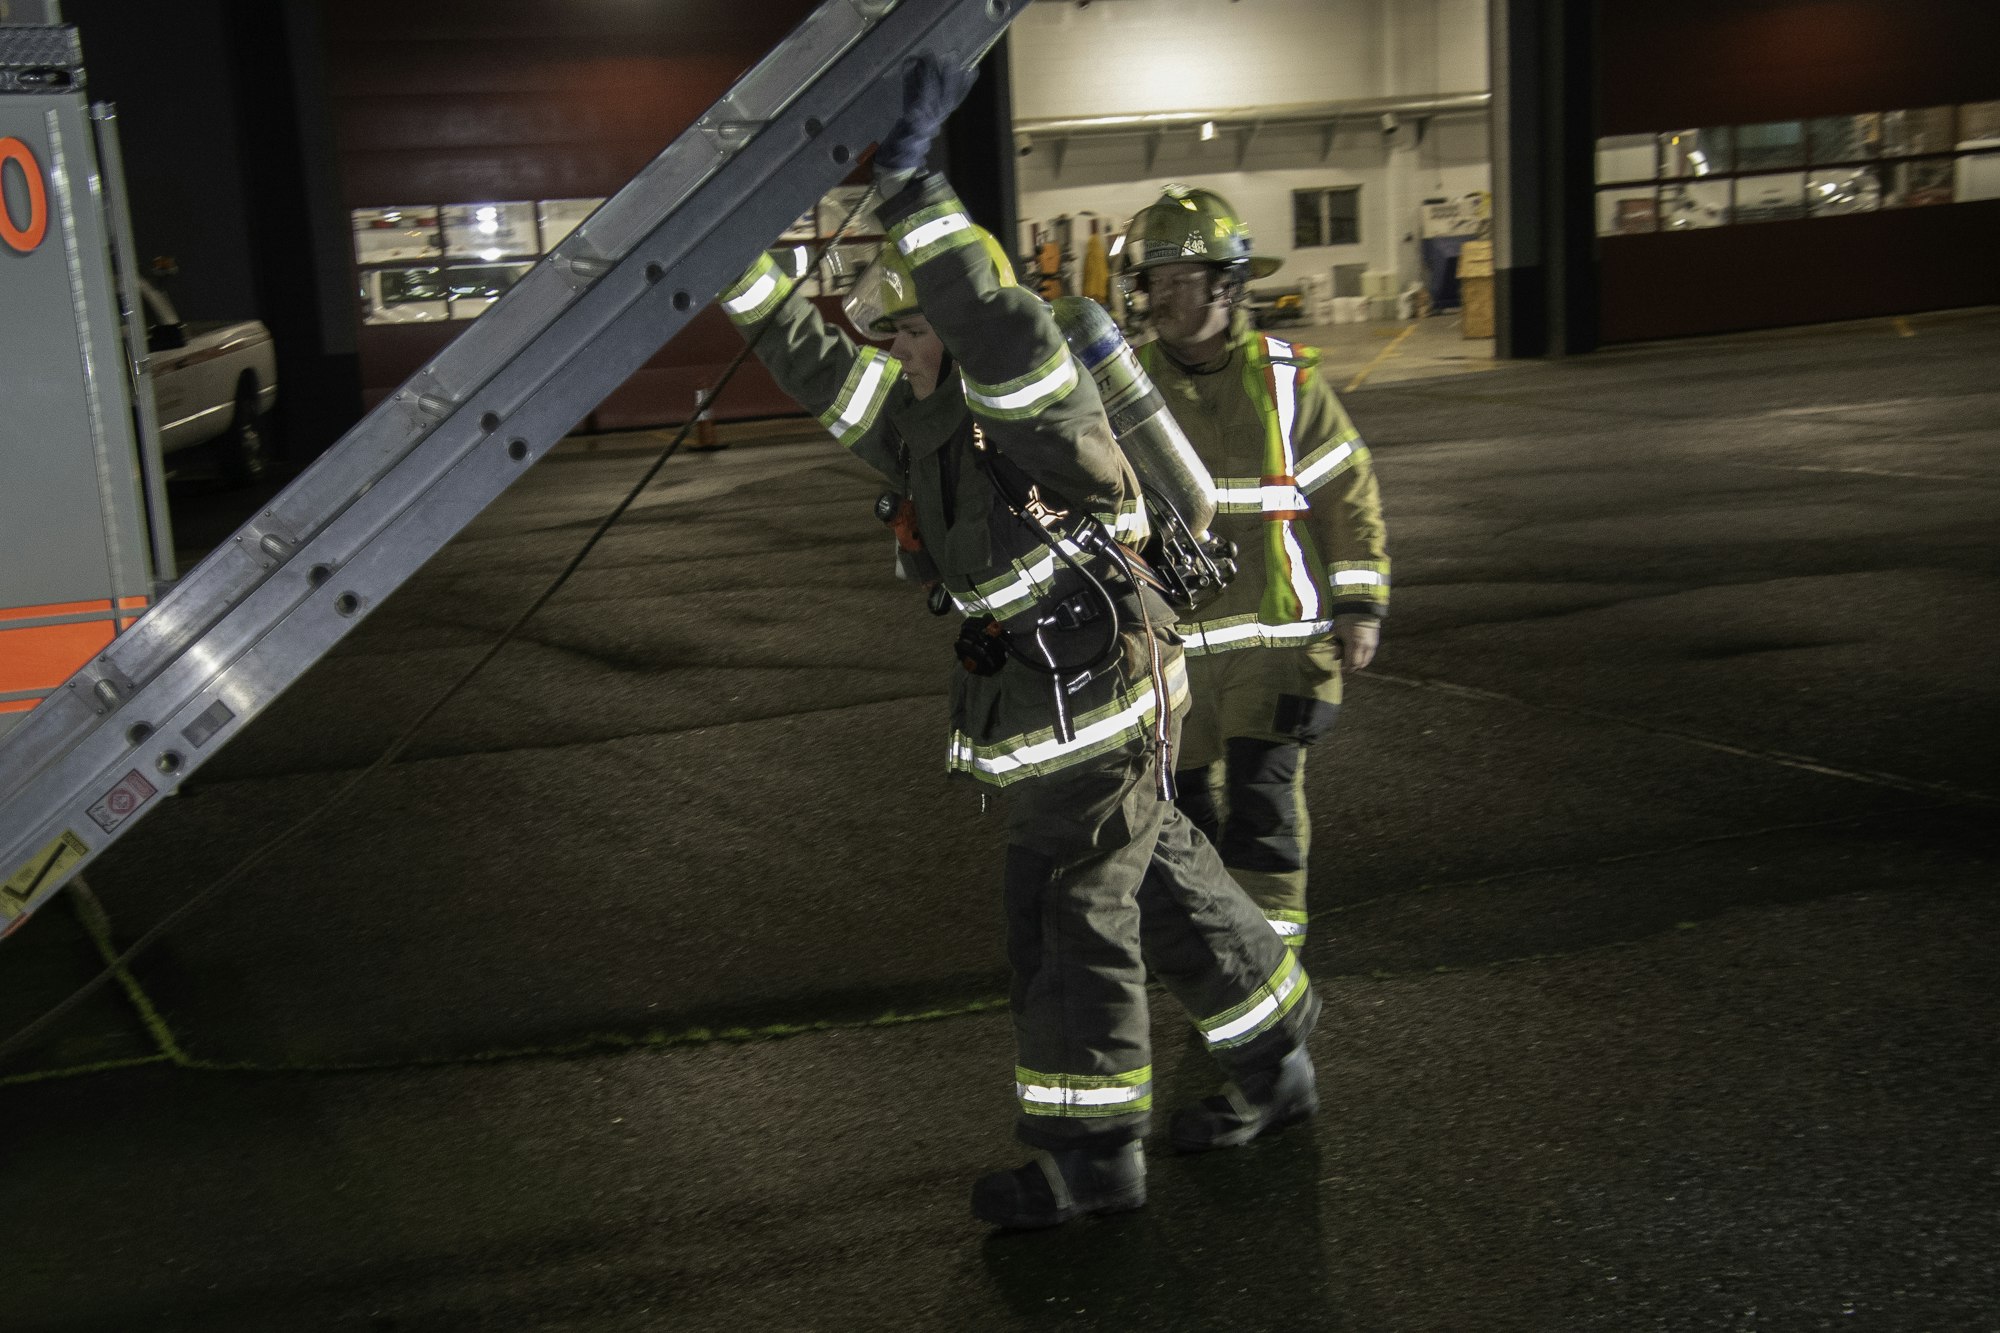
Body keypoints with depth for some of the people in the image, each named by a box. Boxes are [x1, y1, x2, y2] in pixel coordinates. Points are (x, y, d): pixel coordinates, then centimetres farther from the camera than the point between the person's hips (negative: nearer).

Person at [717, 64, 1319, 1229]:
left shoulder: (1032, 404, -16)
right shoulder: (918, 418, 9)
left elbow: (993, 322, -37)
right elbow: (808, 356, 10)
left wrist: (913, 183, -41)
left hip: (1093, 712, -9)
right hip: (1067, 713, 9)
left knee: (1072, 923, -1)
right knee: (1163, 887, 19)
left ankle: (1089, 1155, 11)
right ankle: (1275, 1067, 35)